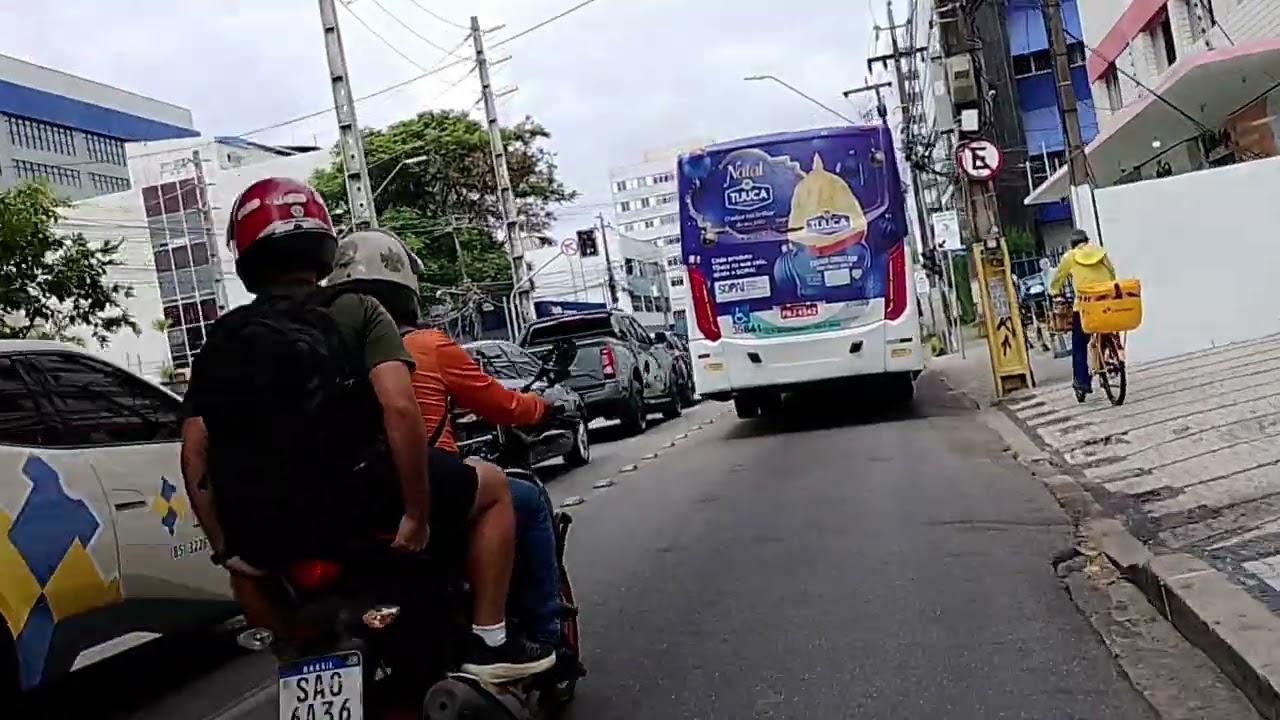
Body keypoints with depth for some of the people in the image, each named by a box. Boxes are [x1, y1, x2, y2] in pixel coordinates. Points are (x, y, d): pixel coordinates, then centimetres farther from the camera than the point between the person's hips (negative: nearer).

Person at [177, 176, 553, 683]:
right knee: (493, 491, 17)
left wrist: (226, 547, 14)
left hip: (265, 531, 5)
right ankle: (489, 641, 13)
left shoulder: (220, 341, 11)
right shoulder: (355, 311, -1)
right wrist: (416, 514, -11)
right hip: (361, 509, -4)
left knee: (249, 567, 40)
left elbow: (194, 455, 6)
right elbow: (400, 408, -17)